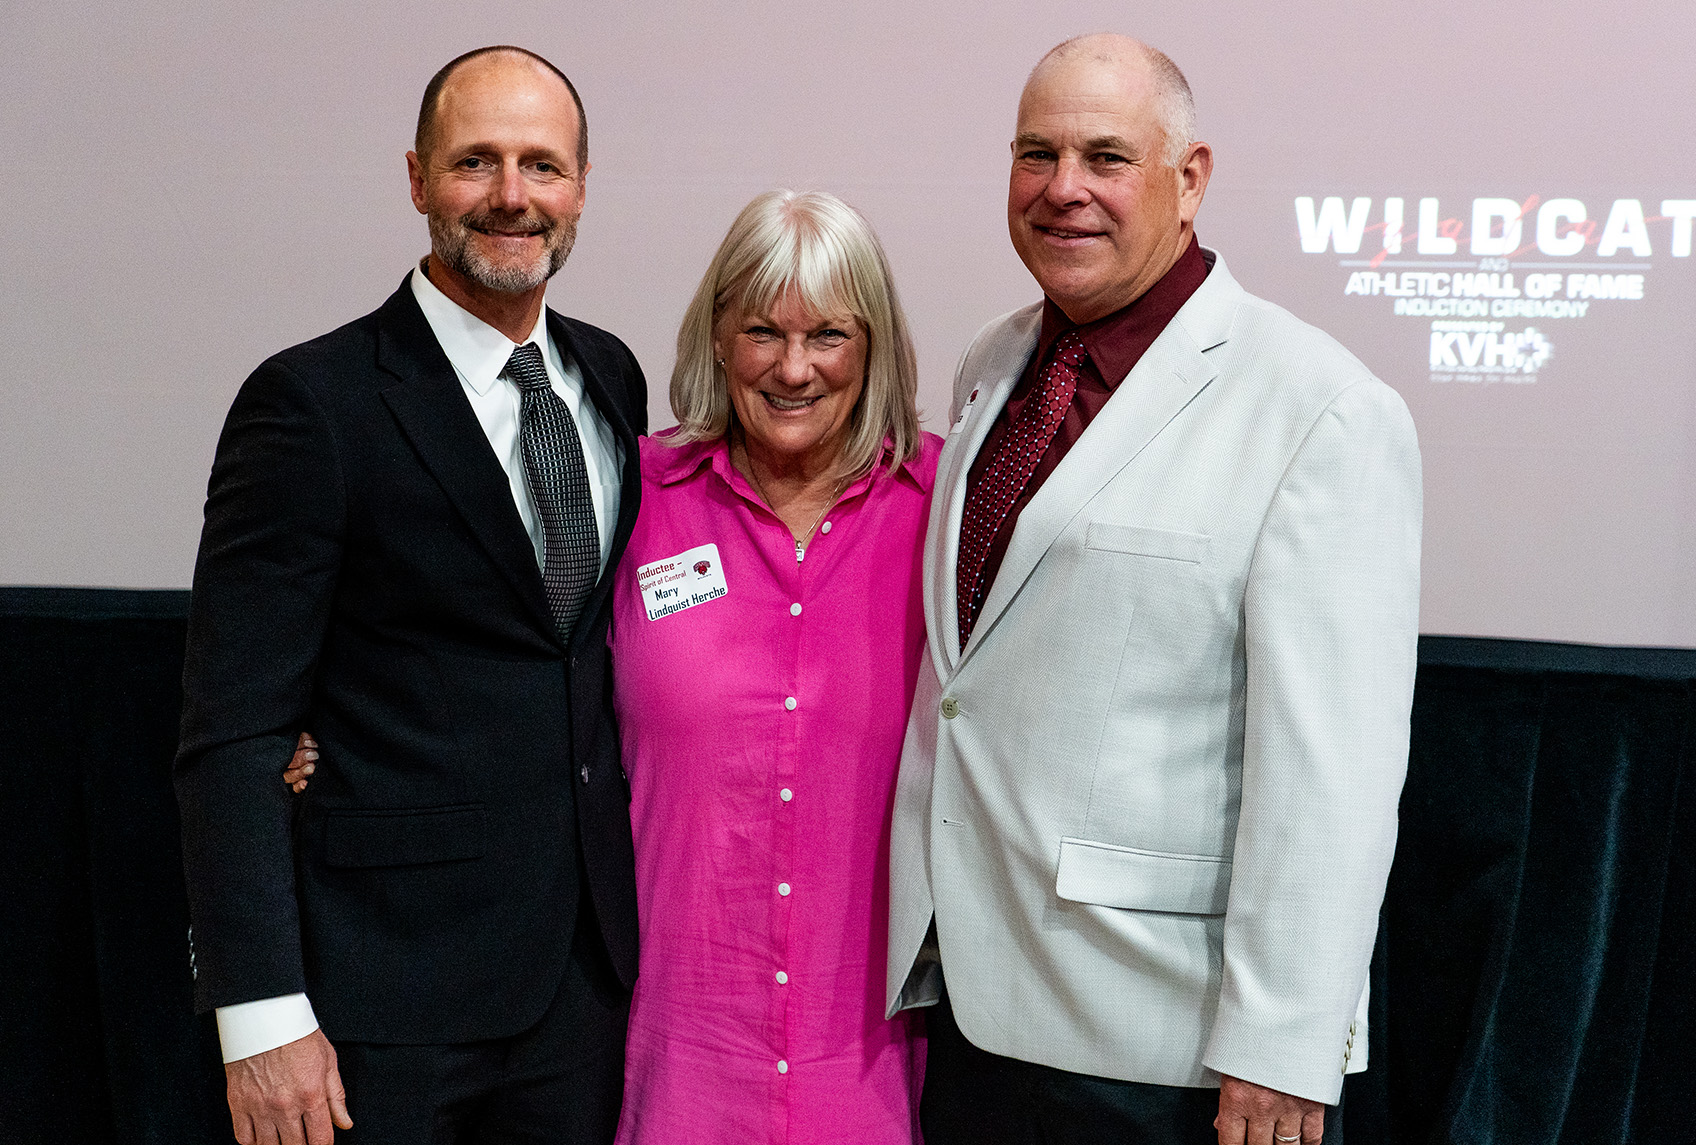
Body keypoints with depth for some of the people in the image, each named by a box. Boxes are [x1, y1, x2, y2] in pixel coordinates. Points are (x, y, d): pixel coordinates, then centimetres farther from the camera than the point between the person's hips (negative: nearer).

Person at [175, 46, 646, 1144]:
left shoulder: (611, 376, 7)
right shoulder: (314, 402, -12)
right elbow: (233, 733, -13)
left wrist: (630, 888, 10)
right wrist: (262, 1013, -18)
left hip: (588, 964, 6)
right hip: (387, 986, -5)